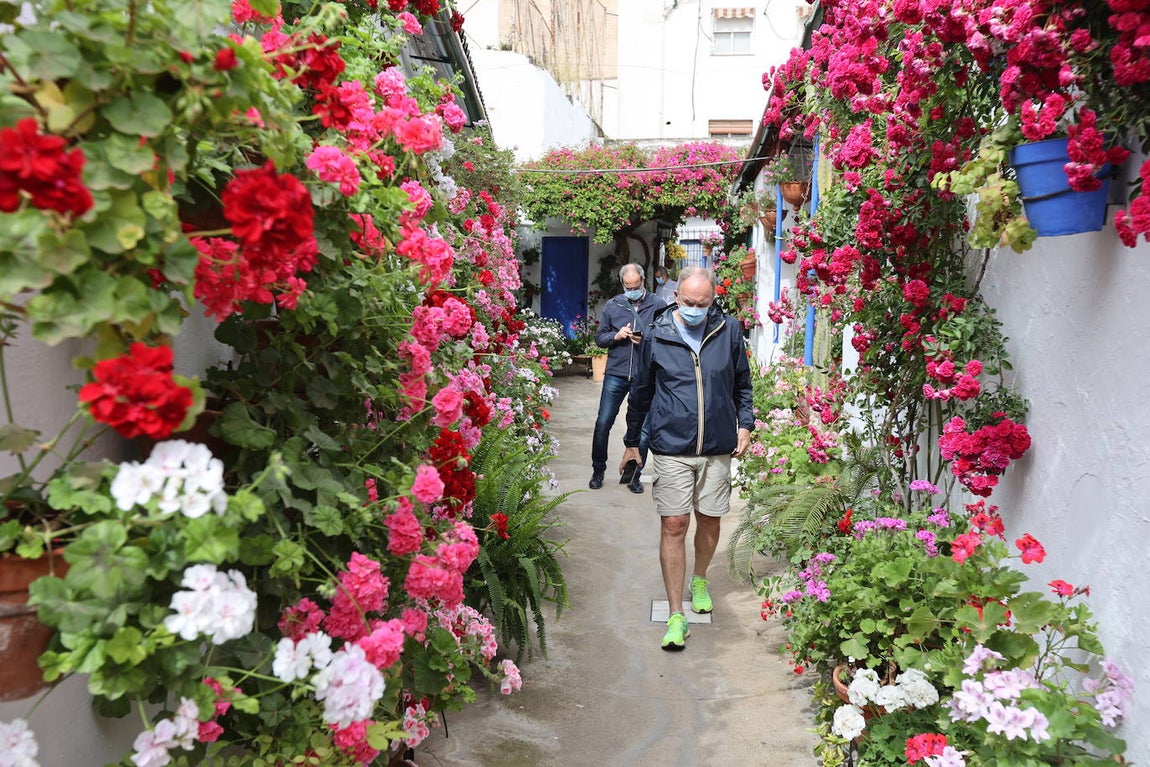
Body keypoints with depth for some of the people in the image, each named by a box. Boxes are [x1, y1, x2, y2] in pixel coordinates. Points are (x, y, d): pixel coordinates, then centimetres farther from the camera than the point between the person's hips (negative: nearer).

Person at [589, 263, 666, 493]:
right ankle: (598, 471, 21)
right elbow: (599, 337, 11)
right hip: (616, 374, 2)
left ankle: (634, 475, 21)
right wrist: (616, 336, -8)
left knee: (643, 429, 6)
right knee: (603, 424, 3)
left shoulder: (659, 306, -1)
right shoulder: (612, 306, 7)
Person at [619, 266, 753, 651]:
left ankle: (699, 581, 42)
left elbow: (742, 384, 14)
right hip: (671, 448, -2)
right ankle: (676, 615, 5)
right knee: (673, 526, -3)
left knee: (709, 519, 14)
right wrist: (632, 442, 14)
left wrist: (745, 423, 3)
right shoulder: (656, 337, -3)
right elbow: (641, 393, 8)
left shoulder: (730, 331, 1)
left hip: (718, 447, 2)